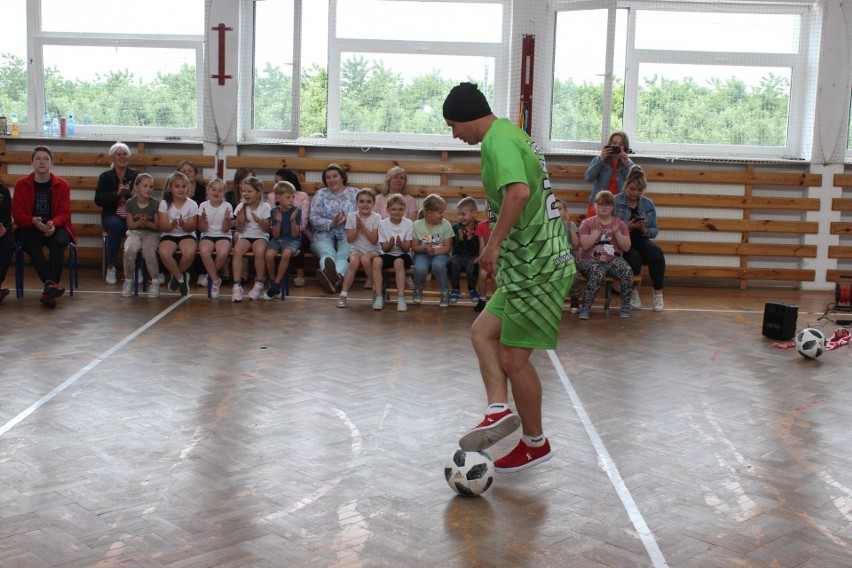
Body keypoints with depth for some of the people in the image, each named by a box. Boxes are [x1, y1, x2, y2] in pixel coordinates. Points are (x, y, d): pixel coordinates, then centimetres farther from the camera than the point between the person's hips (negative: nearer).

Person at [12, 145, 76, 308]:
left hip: (55, 227, 0)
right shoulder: (21, 185, 7)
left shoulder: (62, 185, 7)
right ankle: (52, 283, -49)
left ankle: (48, 291, -38)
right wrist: (34, 221, -22)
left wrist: (53, 224, -24)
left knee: (58, 242, -35)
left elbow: (65, 213, 0)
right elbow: (17, 215, 0)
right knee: (32, 245, -35)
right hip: (29, 228, 0)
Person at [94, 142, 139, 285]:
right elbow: (98, 200, -1)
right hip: (112, 216, 0)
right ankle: (110, 268, -25)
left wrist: (129, 193, -19)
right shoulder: (105, 177, 9)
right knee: (116, 225, -36)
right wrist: (117, 193, -15)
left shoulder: (136, 175, 10)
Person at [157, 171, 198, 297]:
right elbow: (162, 227, -7)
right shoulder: (164, 203, -3)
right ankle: (181, 277, -6)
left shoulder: (192, 204, -3)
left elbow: (192, 227, -4)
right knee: (164, 253, -33)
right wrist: (172, 225, -29)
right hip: (169, 235, 0)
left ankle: (176, 275, -2)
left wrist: (183, 224, -26)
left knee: (190, 252, -34)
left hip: (187, 235, 0)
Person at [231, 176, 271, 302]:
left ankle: (259, 283, -13)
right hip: (245, 236, 2)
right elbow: (239, 230, 4)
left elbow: (267, 229, -4)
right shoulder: (241, 207, 2)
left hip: (260, 236, -2)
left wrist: (260, 221, -23)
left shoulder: (265, 207, -4)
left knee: (260, 251, -35)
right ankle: (237, 285, -25)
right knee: (237, 250, -31)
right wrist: (239, 222, -18)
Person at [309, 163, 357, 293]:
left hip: (348, 236, -1)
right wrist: (331, 224, -14)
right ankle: (328, 272, -69)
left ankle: (337, 276, -67)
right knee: (327, 253, -34)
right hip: (324, 235, 1)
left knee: (343, 255, -34)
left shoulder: (355, 193, 15)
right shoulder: (321, 194, 17)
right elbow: (313, 218, 4)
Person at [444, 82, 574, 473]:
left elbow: (519, 191, -32)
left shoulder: (496, 140, -14)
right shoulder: (513, 134, 17)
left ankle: (535, 444, 15)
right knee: (482, 331, 11)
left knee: (513, 359, 0)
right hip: (534, 263, 11)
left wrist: (494, 243, -24)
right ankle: (500, 409, 1)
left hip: (536, 268, -11)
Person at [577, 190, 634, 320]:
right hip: (591, 260, -2)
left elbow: (626, 247, 3)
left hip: (614, 260, 2)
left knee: (628, 271, -30)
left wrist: (617, 232, -9)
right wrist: (598, 231, -12)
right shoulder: (587, 223, 8)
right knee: (598, 272, -38)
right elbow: (584, 245, -6)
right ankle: (585, 308, -29)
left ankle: (625, 307, -11)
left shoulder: (619, 224, 14)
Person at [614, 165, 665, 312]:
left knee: (657, 254, -29)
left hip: (640, 241, 3)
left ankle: (658, 293, -14)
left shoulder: (648, 204, 9)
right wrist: (627, 228, -22)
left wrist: (644, 229, -13)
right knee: (635, 259, -34)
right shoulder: (614, 202, -3)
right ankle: (633, 292, -3)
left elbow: (654, 231, 8)